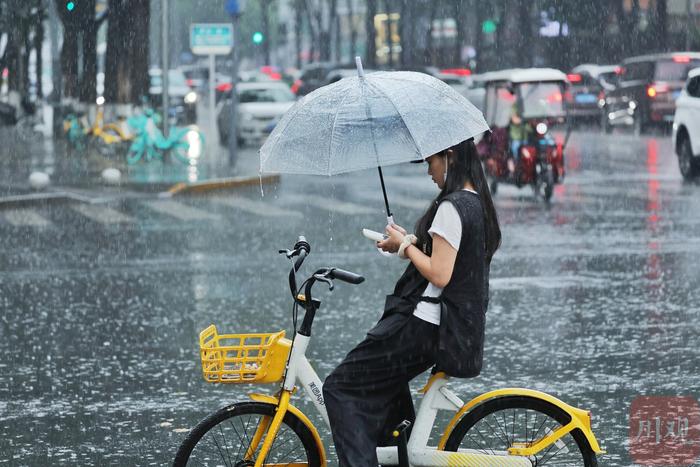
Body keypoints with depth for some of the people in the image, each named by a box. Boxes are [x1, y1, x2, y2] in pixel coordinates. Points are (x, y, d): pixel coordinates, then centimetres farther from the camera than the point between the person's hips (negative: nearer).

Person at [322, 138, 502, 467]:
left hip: (426, 326, -10)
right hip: (462, 327, 10)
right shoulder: (479, 204, 11)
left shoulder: (451, 207, -18)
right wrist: (411, 243, 11)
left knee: (340, 389, -7)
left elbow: (439, 275, -22)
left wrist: (405, 246, -8)